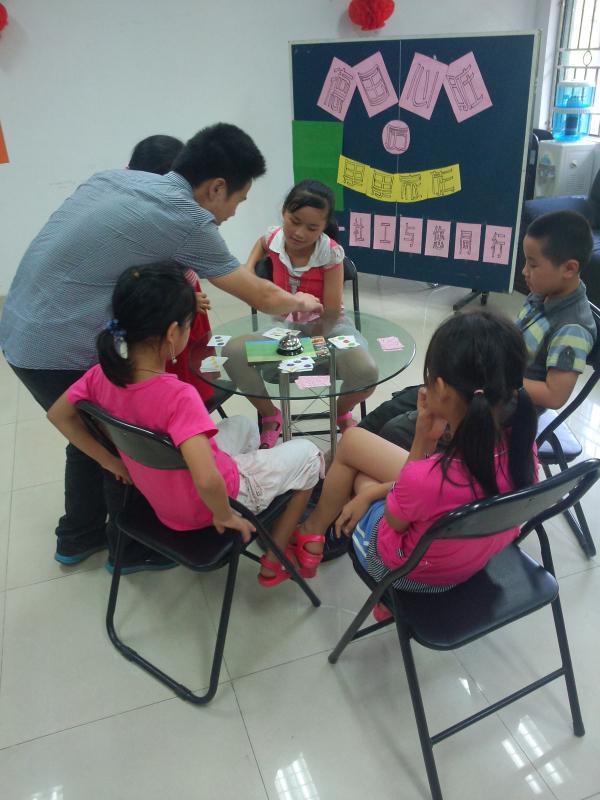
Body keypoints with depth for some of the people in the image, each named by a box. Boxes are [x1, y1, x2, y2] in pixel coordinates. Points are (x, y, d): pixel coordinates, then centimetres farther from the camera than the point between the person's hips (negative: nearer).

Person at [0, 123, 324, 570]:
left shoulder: (115, 177, 8)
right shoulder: (186, 221, -15)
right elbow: (260, 297, -5)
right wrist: (299, 303, 16)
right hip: (63, 352, -8)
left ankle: (79, 536, 43)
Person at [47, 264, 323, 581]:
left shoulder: (103, 373, -15)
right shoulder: (177, 396, -37)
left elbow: (58, 414, 1)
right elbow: (207, 481, -44)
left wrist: (110, 461, 5)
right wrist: (224, 515, -24)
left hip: (160, 496, 7)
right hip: (212, 502, -7)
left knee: (243, 425, 29)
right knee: (308, 454, 13)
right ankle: (273, 563, 22)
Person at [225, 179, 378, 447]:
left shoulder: (331, 253, -22)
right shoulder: (274, 237, -10)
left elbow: (331, 312, -18)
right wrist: (248, 269, 4)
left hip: (326, 326, -3)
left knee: (365, 372, -33)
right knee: (233, 354, -24)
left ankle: (342, 412, 8)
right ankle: (270, 416, 5)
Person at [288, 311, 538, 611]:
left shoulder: (425, 480, -43)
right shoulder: (523, 446, -25)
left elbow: (394, 520, -17)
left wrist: (424, 438, -23)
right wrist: (370, 493, 1)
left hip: (413, 572, -5)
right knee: (353, 440, 16)